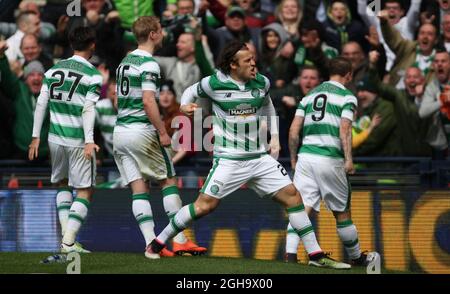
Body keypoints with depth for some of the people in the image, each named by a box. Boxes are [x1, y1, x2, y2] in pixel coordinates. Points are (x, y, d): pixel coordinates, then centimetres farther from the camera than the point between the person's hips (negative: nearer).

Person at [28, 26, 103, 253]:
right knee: (84, 191, 3)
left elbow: (41, 104, 5)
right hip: (78, 140, -5)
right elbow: (88, 109, -17)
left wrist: (36, 136, 10)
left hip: (56, 138, 5)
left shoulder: (54, 70, 6)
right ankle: (68, 242, -6)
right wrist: (89, 142, -21)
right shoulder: (93, 75, -8)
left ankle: (66, 233, 14)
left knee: (61, 183, 24)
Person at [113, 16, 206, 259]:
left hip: (120, 131, 8)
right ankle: (179, 241, 4)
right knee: (169, 181, 5)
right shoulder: (149, 64, -12)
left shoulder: (125, 62, 15)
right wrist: (162, 132, -16)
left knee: (138, 188, 3)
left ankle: (151, 244, -4)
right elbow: (148, 101, -21)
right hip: (141, 131, -8)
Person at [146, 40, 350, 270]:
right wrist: (185, 106, -12)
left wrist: (274, 136, 18)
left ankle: (316, 254, 3)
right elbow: (191, 91, 9)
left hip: (260, 158, 4)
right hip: (229, 160, -4)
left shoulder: (261, 82, 4)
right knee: (205, 206, -10)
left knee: (292, 196, -3)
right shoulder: (215, 83, -8)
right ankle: (158, 242, 7)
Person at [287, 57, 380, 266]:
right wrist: (349, 159, -12)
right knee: (342, 213, 11)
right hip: (330, 160, -4)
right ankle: (357, 258, 26)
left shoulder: (309, 96, 17)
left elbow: (294, 131, 12)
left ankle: (290, 255, -21)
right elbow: (344, 130, -10)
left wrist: (293, 158, 20)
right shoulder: (347, 97, 2)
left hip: (305, 156, 4)